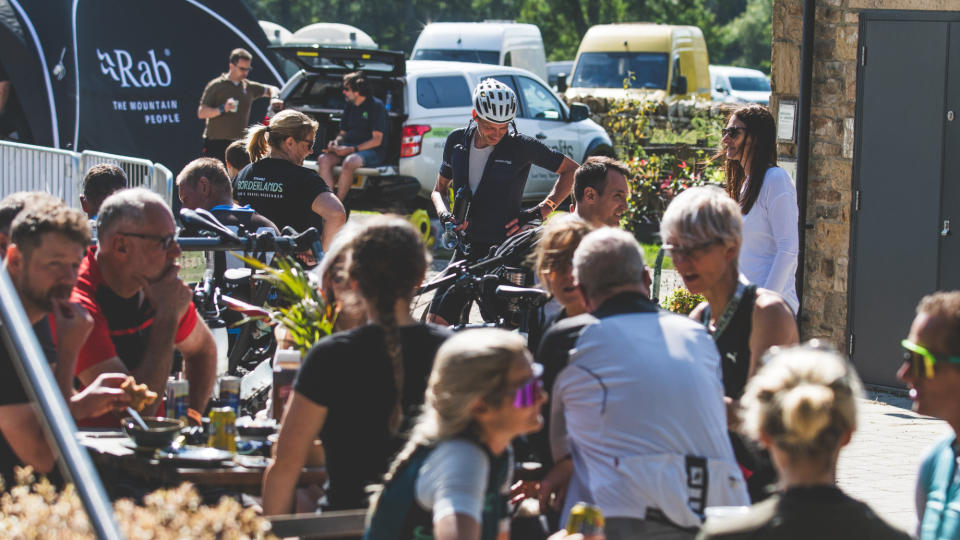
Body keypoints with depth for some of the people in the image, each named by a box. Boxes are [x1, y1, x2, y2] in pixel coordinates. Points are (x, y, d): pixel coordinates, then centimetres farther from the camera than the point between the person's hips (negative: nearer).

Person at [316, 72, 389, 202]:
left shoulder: (376, 106, -6)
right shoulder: (350, 106, 16)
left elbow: (377, 140, -11)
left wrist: (352, 149, -19)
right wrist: (336, 142, -1)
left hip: (372, 151, -7)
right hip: (348, 148, 7)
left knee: (349, 162, -38)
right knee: (323, 160, -22)